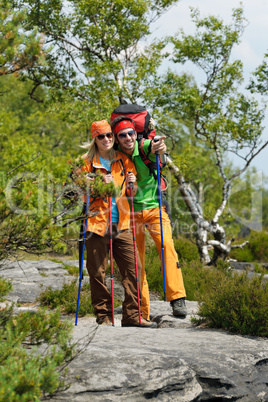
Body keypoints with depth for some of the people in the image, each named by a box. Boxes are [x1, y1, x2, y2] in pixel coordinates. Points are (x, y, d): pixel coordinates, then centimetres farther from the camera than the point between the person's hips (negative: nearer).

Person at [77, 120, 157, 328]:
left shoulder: (124, 160, 12)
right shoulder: (88, 162, 4)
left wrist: (131, 184, -3)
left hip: (121, 224, 3)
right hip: (97, 224, -3)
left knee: (133, 268, -1)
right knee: (98, 272, -1)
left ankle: (132, 316, 7)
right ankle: (104, 316, 11)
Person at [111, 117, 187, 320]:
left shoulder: (144, 146, -8)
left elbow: (153, 147, -31)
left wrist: (158, 148, -54)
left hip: (154, 208, -2)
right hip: (131, 213, 2)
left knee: (167, 245, -23)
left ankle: (177, 298, -23)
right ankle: (142, 311, 11)